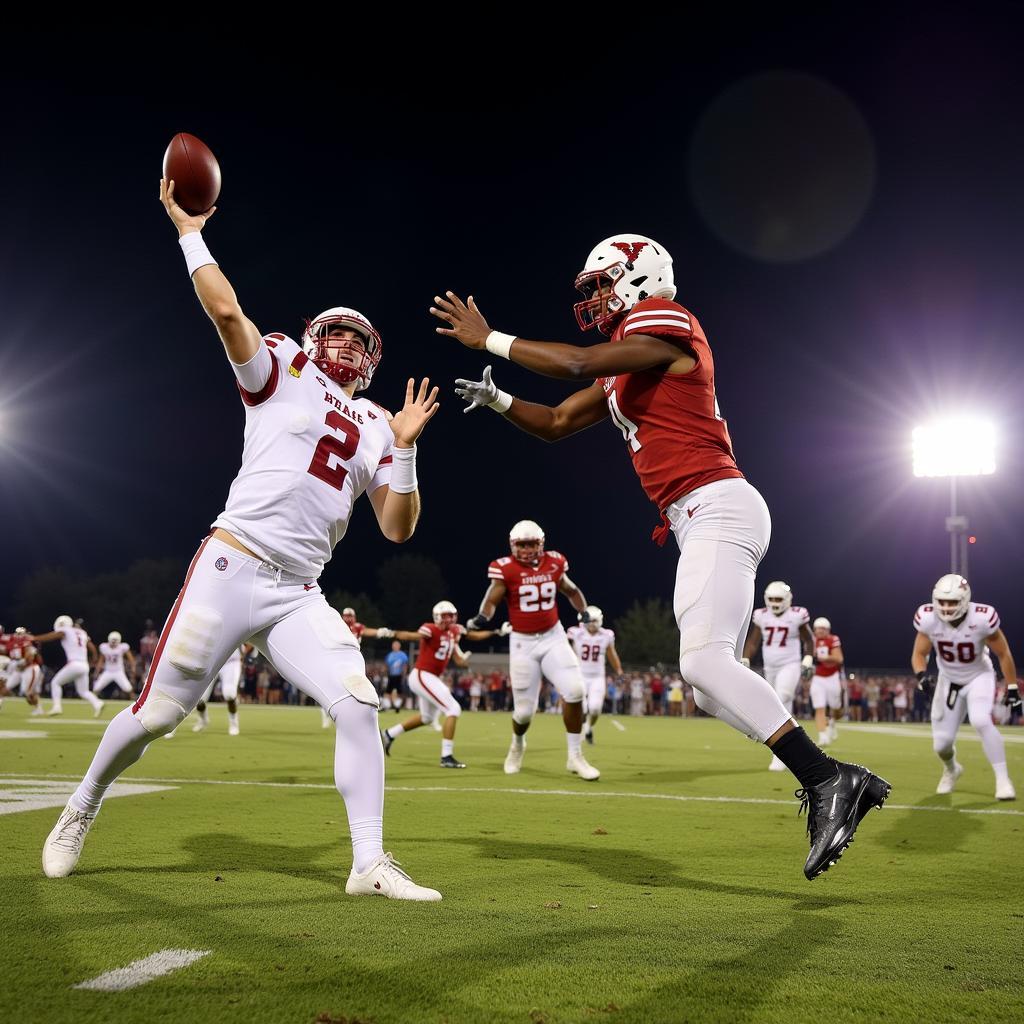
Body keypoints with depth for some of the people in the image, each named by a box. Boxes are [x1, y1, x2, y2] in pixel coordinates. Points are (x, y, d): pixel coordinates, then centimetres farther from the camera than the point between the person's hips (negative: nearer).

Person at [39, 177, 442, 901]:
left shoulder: (375, 428, 16)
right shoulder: (283, 371, 4)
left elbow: (397, 528, 10)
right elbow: (227, 311, -14)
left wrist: (405, 448, 0)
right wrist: (190, 231, -8)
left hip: (298, 596, 4)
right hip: (231, 570, -4)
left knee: (358, 704, -12)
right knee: (158, 714, 2)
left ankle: (370, 864, -5)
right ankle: (80, 813, 29)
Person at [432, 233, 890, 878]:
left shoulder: (664, 323, -5)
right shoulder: (621, 372, 23)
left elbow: (577, 364, -17)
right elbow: (556, 424, 28)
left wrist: (489, 339, -8)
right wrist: (496, 400, 11)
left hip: (716, 507, -10)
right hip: (701, 521, 10)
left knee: (705, 661, -21)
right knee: (714, 679, 6)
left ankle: (828, 780, -19)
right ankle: (836, 791, 7)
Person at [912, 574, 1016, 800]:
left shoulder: (982, 619, -28)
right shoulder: (929, 619, -22)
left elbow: (1003, 654, -13)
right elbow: (919, 654, -8)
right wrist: (922, 674, -29)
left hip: (979, 677, -3)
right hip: (949, 680, 3)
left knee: (981, 721, -31)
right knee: (941, 743, 2)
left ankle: (1003, 779, -17)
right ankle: (951, 769, 40)